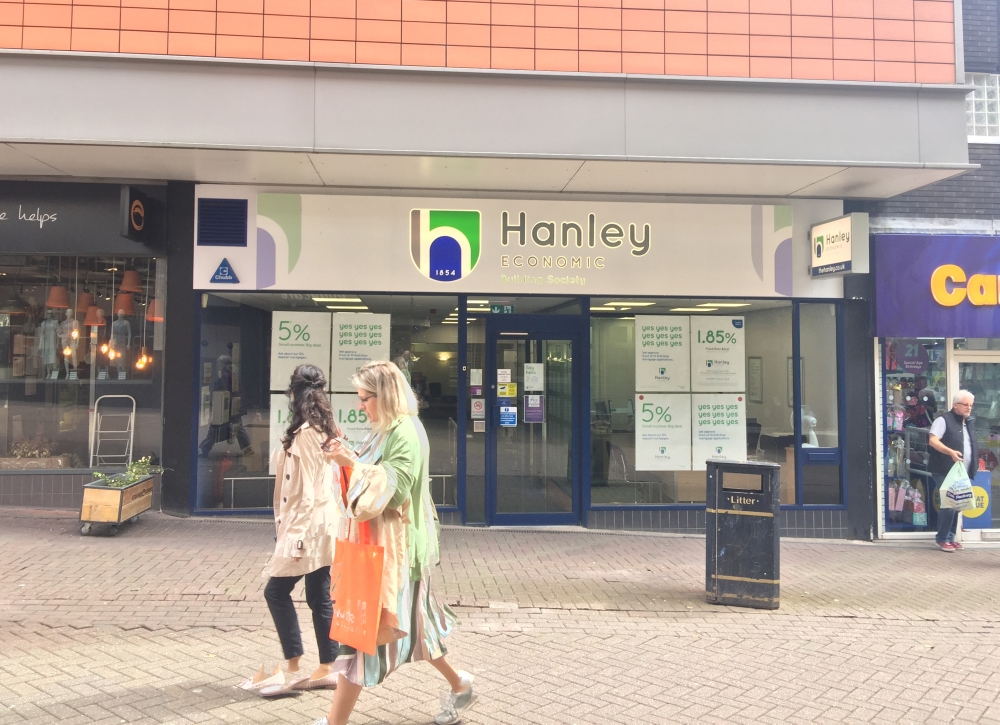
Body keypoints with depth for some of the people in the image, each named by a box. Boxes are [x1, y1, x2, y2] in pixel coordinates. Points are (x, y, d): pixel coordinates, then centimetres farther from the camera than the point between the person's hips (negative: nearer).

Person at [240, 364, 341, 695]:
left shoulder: (305, 432, -15)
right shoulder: (324, 430, 12)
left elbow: (309, 491, -19)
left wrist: (297, 537, -19)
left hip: (308, 526, -9)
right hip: (320, 526, 9)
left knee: (277, 591, 0)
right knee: (320, 597, 11)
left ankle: (293, 669, 6)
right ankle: (326, 669, 17)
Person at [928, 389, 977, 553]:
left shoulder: (968, 422, 17)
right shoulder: (944, 420, -9)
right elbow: (933, 441, -20)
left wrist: (974, 465, 18)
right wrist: (951, 452, -33)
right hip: (946, 473, -8)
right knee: (948, 505, -11)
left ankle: (950, 537, 19)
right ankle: (942, 539, 0)